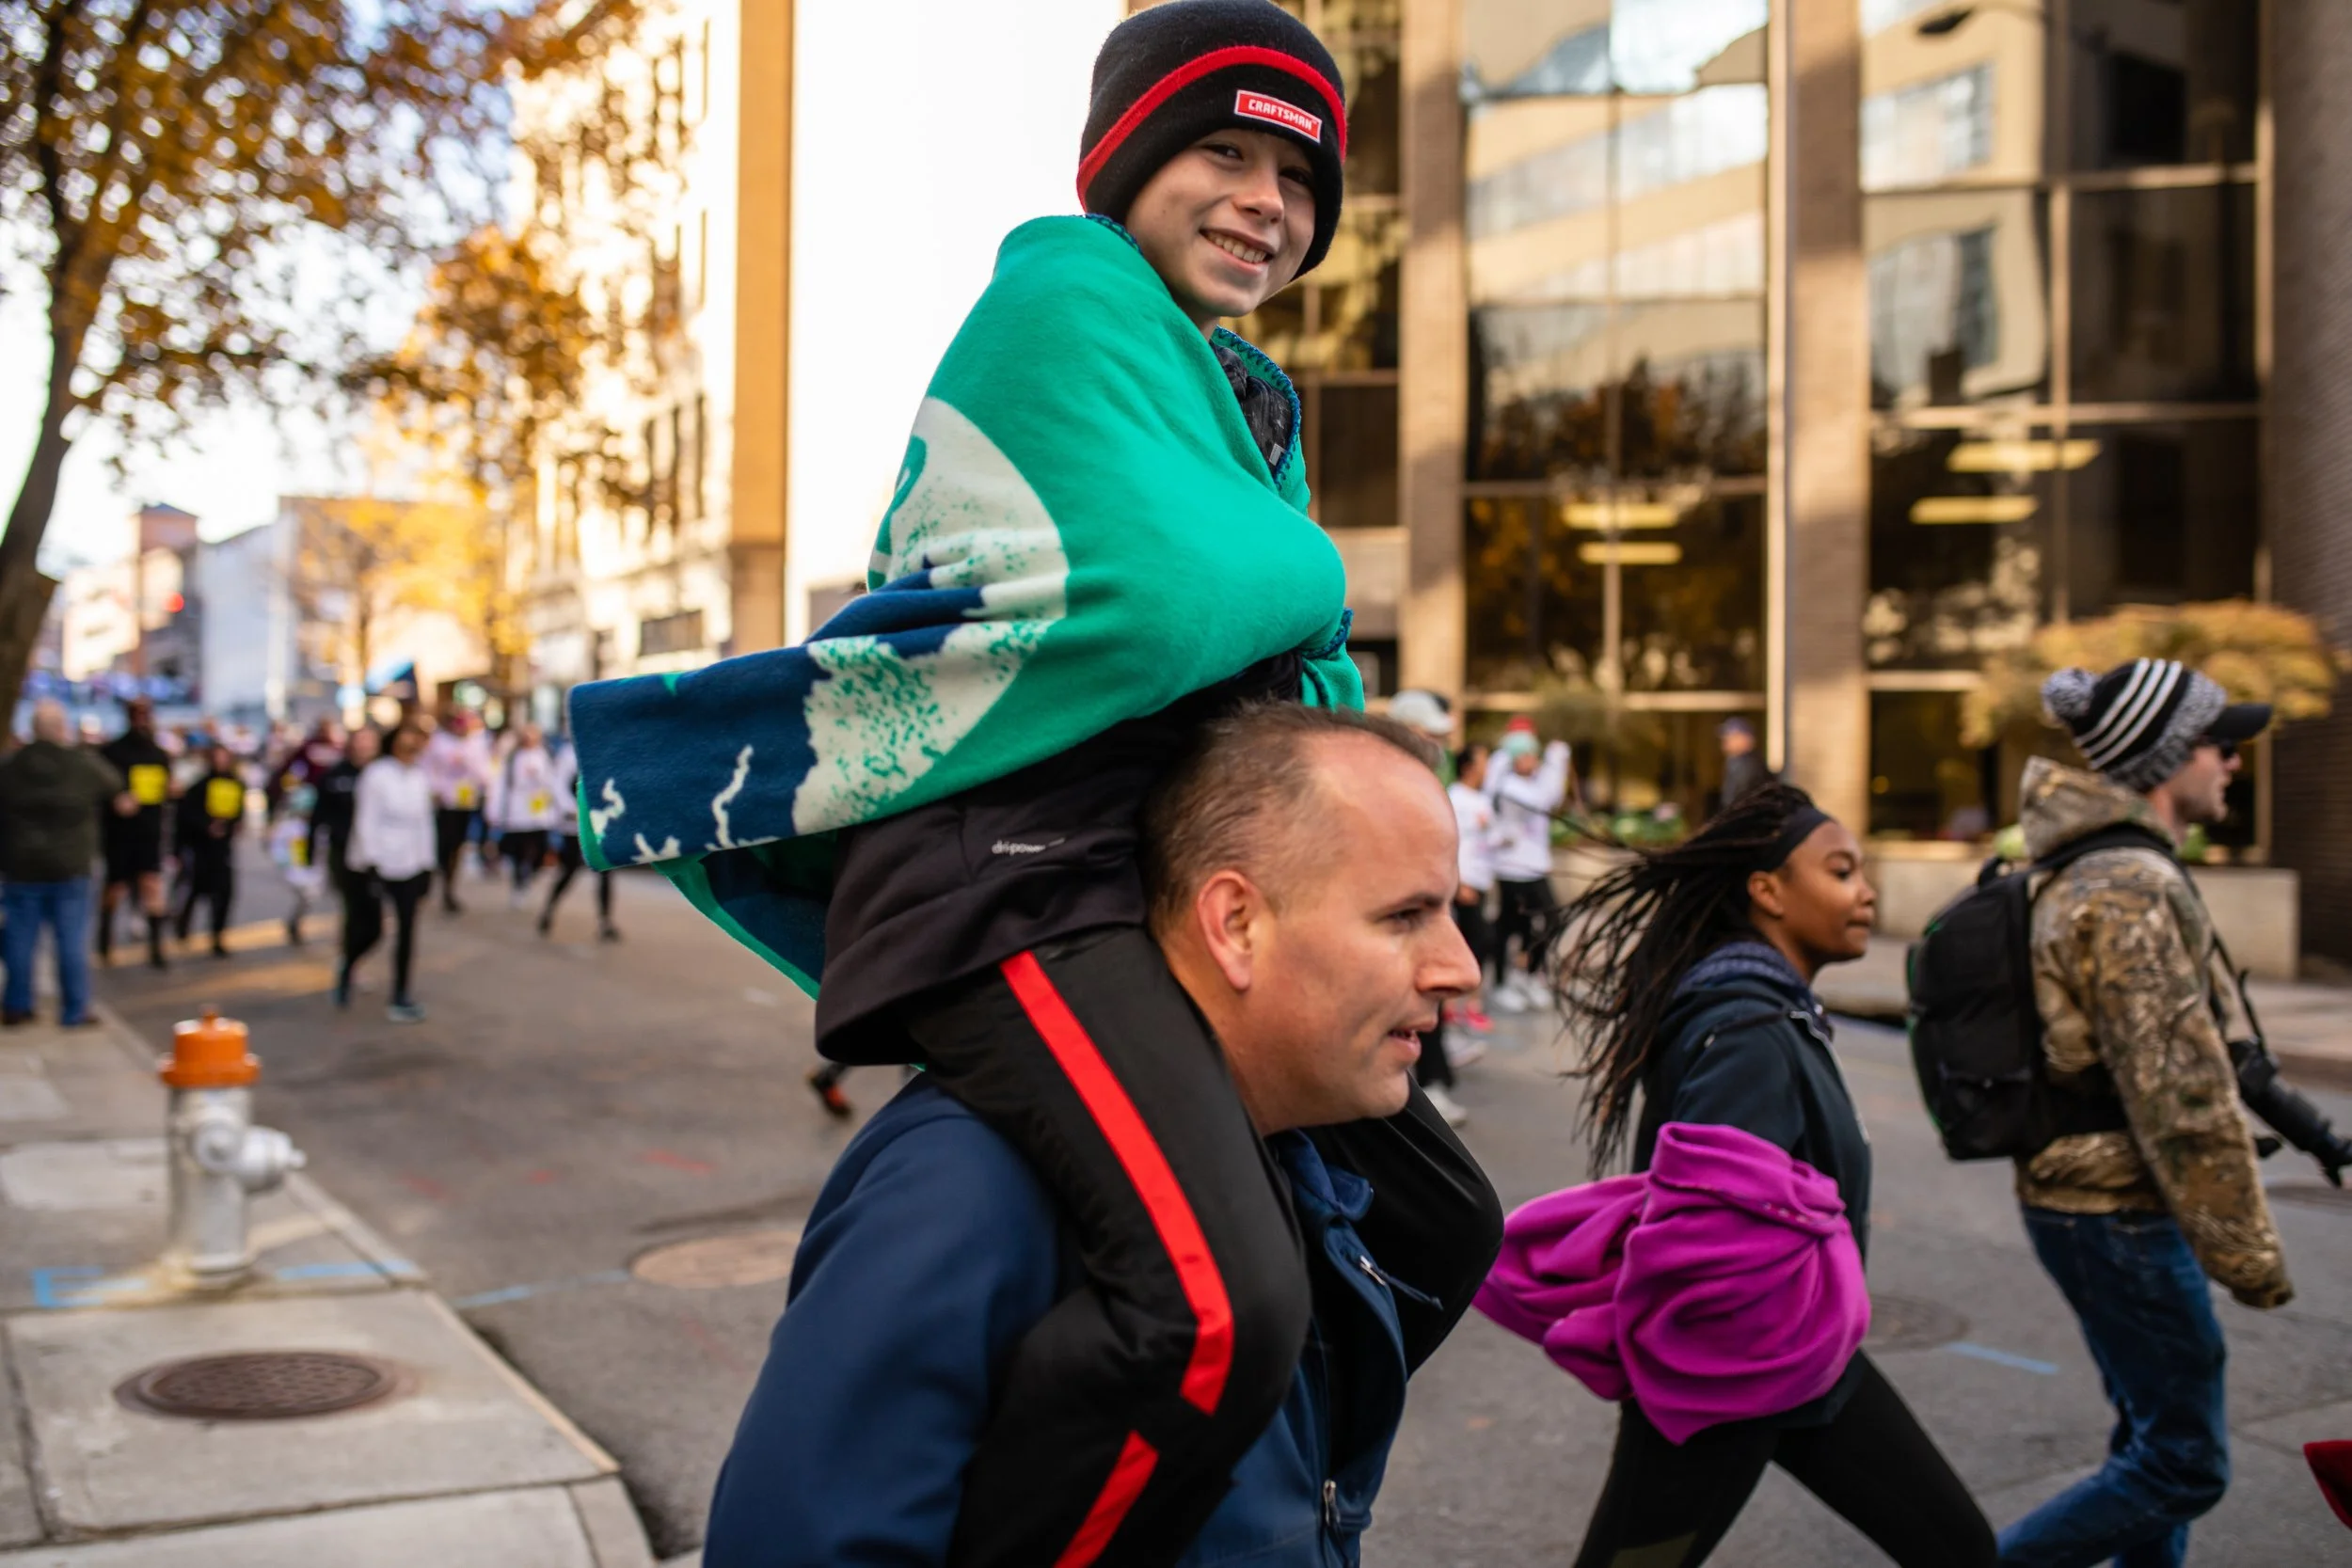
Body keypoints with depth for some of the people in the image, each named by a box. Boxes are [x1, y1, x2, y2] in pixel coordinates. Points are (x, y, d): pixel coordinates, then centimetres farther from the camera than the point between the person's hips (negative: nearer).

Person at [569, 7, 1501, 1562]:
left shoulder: (1244, 396, 26)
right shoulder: (1069, 289, -3)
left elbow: (1303, 662, 26)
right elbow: (1161, 606, -17)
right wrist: (1314, 572, 3)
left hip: (1168, 891, 10)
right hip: (1011, 872, -10)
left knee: (1445, 1227, 17)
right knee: (1218, 1307, -33)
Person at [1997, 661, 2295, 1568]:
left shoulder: (2088, 870, 11)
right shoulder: (2132, 889, -21)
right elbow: (2181, 1094, -22)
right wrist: (2246, 1254, -16)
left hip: (2079, 1195, 10)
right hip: (2119, 1212, -10)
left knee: (2153, 1439, 20)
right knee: (2186, 1466, 0)